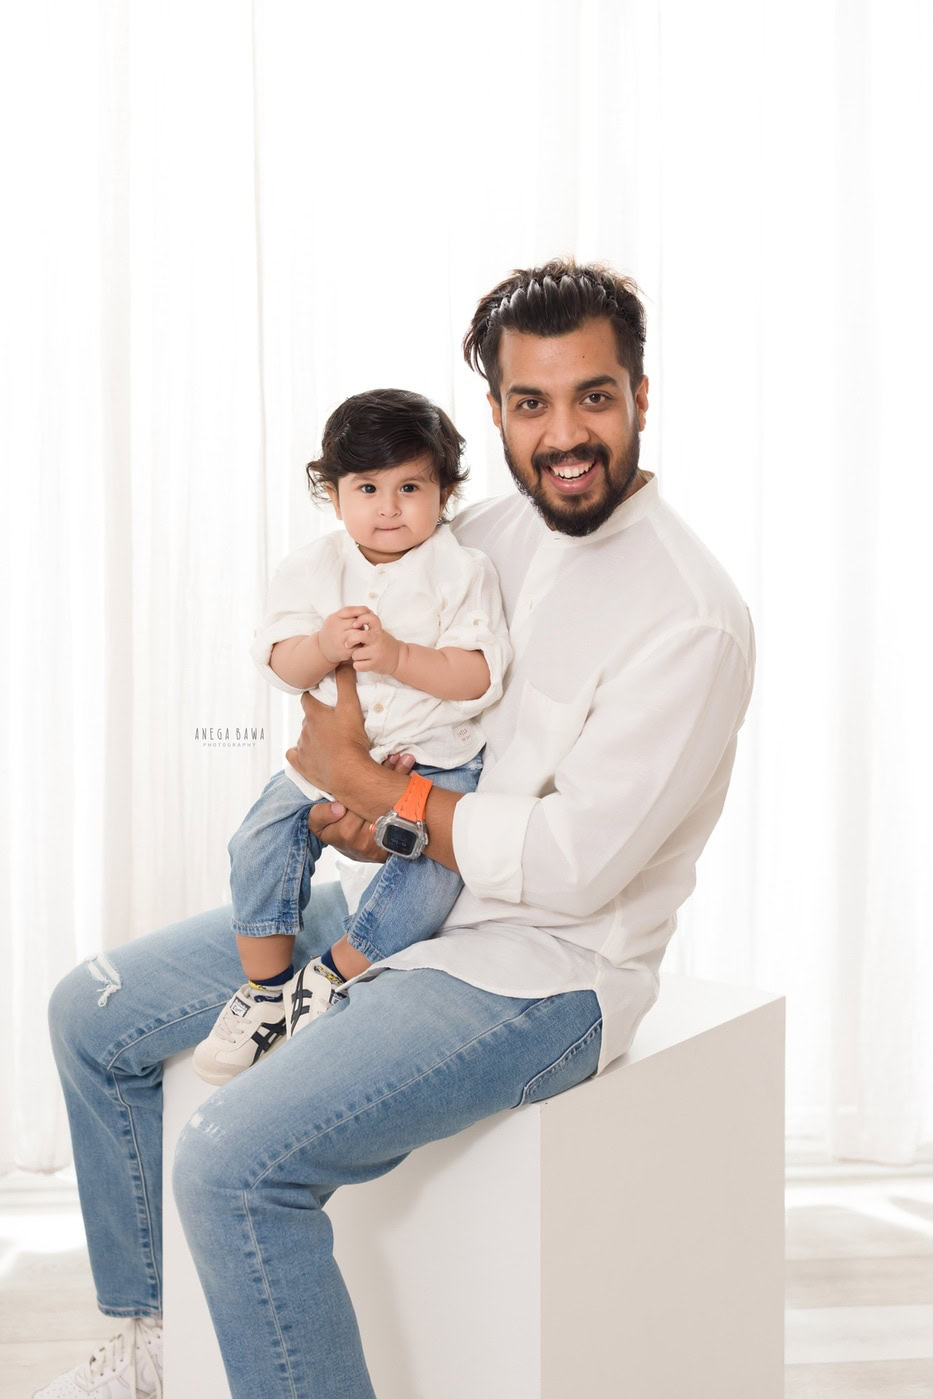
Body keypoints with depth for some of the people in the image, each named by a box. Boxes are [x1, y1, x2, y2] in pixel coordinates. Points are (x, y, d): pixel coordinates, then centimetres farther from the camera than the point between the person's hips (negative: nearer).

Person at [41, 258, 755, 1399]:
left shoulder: (691, 618, -19)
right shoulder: (481, 535, 4)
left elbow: (572, 864, -24)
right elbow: (320, 653, 14)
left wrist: (368, 785, -14)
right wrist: (331, 804, -7)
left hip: (539, 971, -9)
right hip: (388, 902, 9)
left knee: (232, 1162, -27)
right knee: (91, 1015, 12)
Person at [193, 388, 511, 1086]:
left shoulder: (463, 570, -6)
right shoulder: (312, 568, 4)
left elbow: (482, 676, -13)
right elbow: (280, 664, 0)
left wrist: (397, 656, -25)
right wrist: (322, 648, -22)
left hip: (436, 759, -3)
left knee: (435, 861, -25)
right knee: (262, 838, -11)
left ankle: (330, 977, -8)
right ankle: (266, 991, 6)